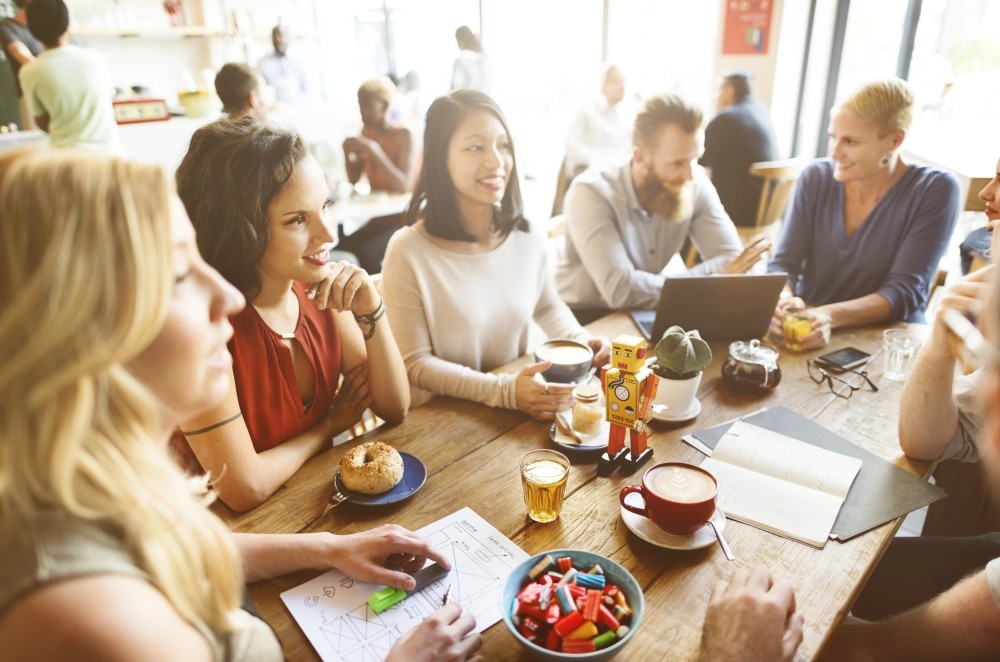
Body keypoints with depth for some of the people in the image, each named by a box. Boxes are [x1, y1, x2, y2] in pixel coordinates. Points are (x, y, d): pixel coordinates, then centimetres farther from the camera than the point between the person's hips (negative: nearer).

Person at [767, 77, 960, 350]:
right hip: (806, 334, 4)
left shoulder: (935, 190, -9)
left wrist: (832, 316, -32)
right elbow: (783, 264, -5)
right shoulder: (816, 178, -2)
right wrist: (783, 302, -27)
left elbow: (905, 291, -14)